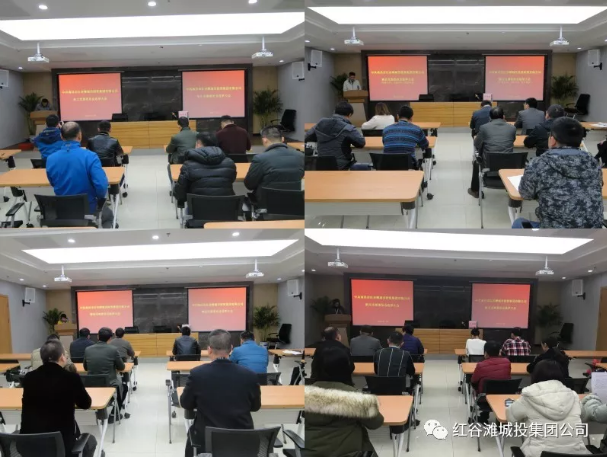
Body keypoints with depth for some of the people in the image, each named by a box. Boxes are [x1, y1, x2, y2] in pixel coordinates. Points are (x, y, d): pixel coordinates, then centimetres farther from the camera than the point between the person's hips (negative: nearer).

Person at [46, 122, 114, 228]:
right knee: (108, 215, 31)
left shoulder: (50, 159, -9)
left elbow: (53, 184, 7)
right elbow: (102, 186, -27)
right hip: (88, 210, -3)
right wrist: (99, 198, -6)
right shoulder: (90, 156, -22)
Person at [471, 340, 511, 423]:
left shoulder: (481, 365, -20)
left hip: (486, 399, -3)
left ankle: (484, 417, 36)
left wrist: (478, 392, 17)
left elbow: (473, 382, -3)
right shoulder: (507, 362, -10)